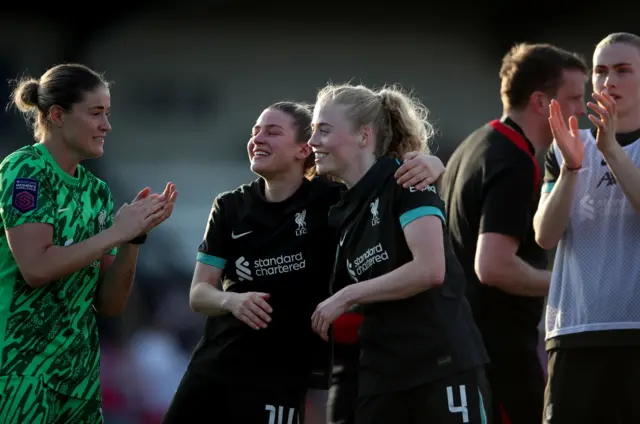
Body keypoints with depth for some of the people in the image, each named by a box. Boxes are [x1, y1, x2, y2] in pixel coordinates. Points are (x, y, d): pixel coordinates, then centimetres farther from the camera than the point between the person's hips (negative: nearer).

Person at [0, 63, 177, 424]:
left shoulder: (97, 191, 12)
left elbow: (110, 305, 8)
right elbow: (35, 268, -20)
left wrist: (136, 235, -5)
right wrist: (116, 232, -14)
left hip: (79, 372, 7)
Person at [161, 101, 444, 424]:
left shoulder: (334, 201, -7)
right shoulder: (230, 207, 4)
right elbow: (198, 293, 3)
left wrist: (427, 165, -29)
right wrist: (232, 301, -19)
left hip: (279, 376, -4)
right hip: (211, 366, 5)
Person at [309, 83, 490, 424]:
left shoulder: (405, 181, -6)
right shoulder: (342, 212, 15)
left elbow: (430, 269, -19)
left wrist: (347, 296, -12)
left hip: (444, 369, -7)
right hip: (381, 380, 7)